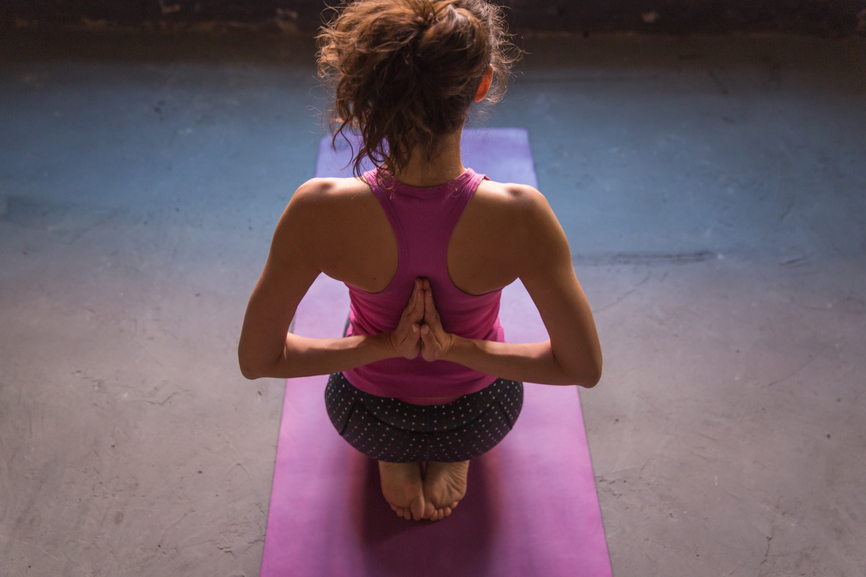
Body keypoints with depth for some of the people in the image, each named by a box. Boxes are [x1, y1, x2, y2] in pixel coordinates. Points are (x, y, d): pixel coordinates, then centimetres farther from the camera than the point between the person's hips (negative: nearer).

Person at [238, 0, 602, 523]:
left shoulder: (320, 212, -34)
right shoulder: (521, 215, -34)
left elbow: (256, 360, -20)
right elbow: (586, 369, -21)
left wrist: (386, 345, -18)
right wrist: (458, 347, -18)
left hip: (365, 418, 1)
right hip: (481, 420, 0)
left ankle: (395, 459, 21)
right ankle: (453, 459, 20)